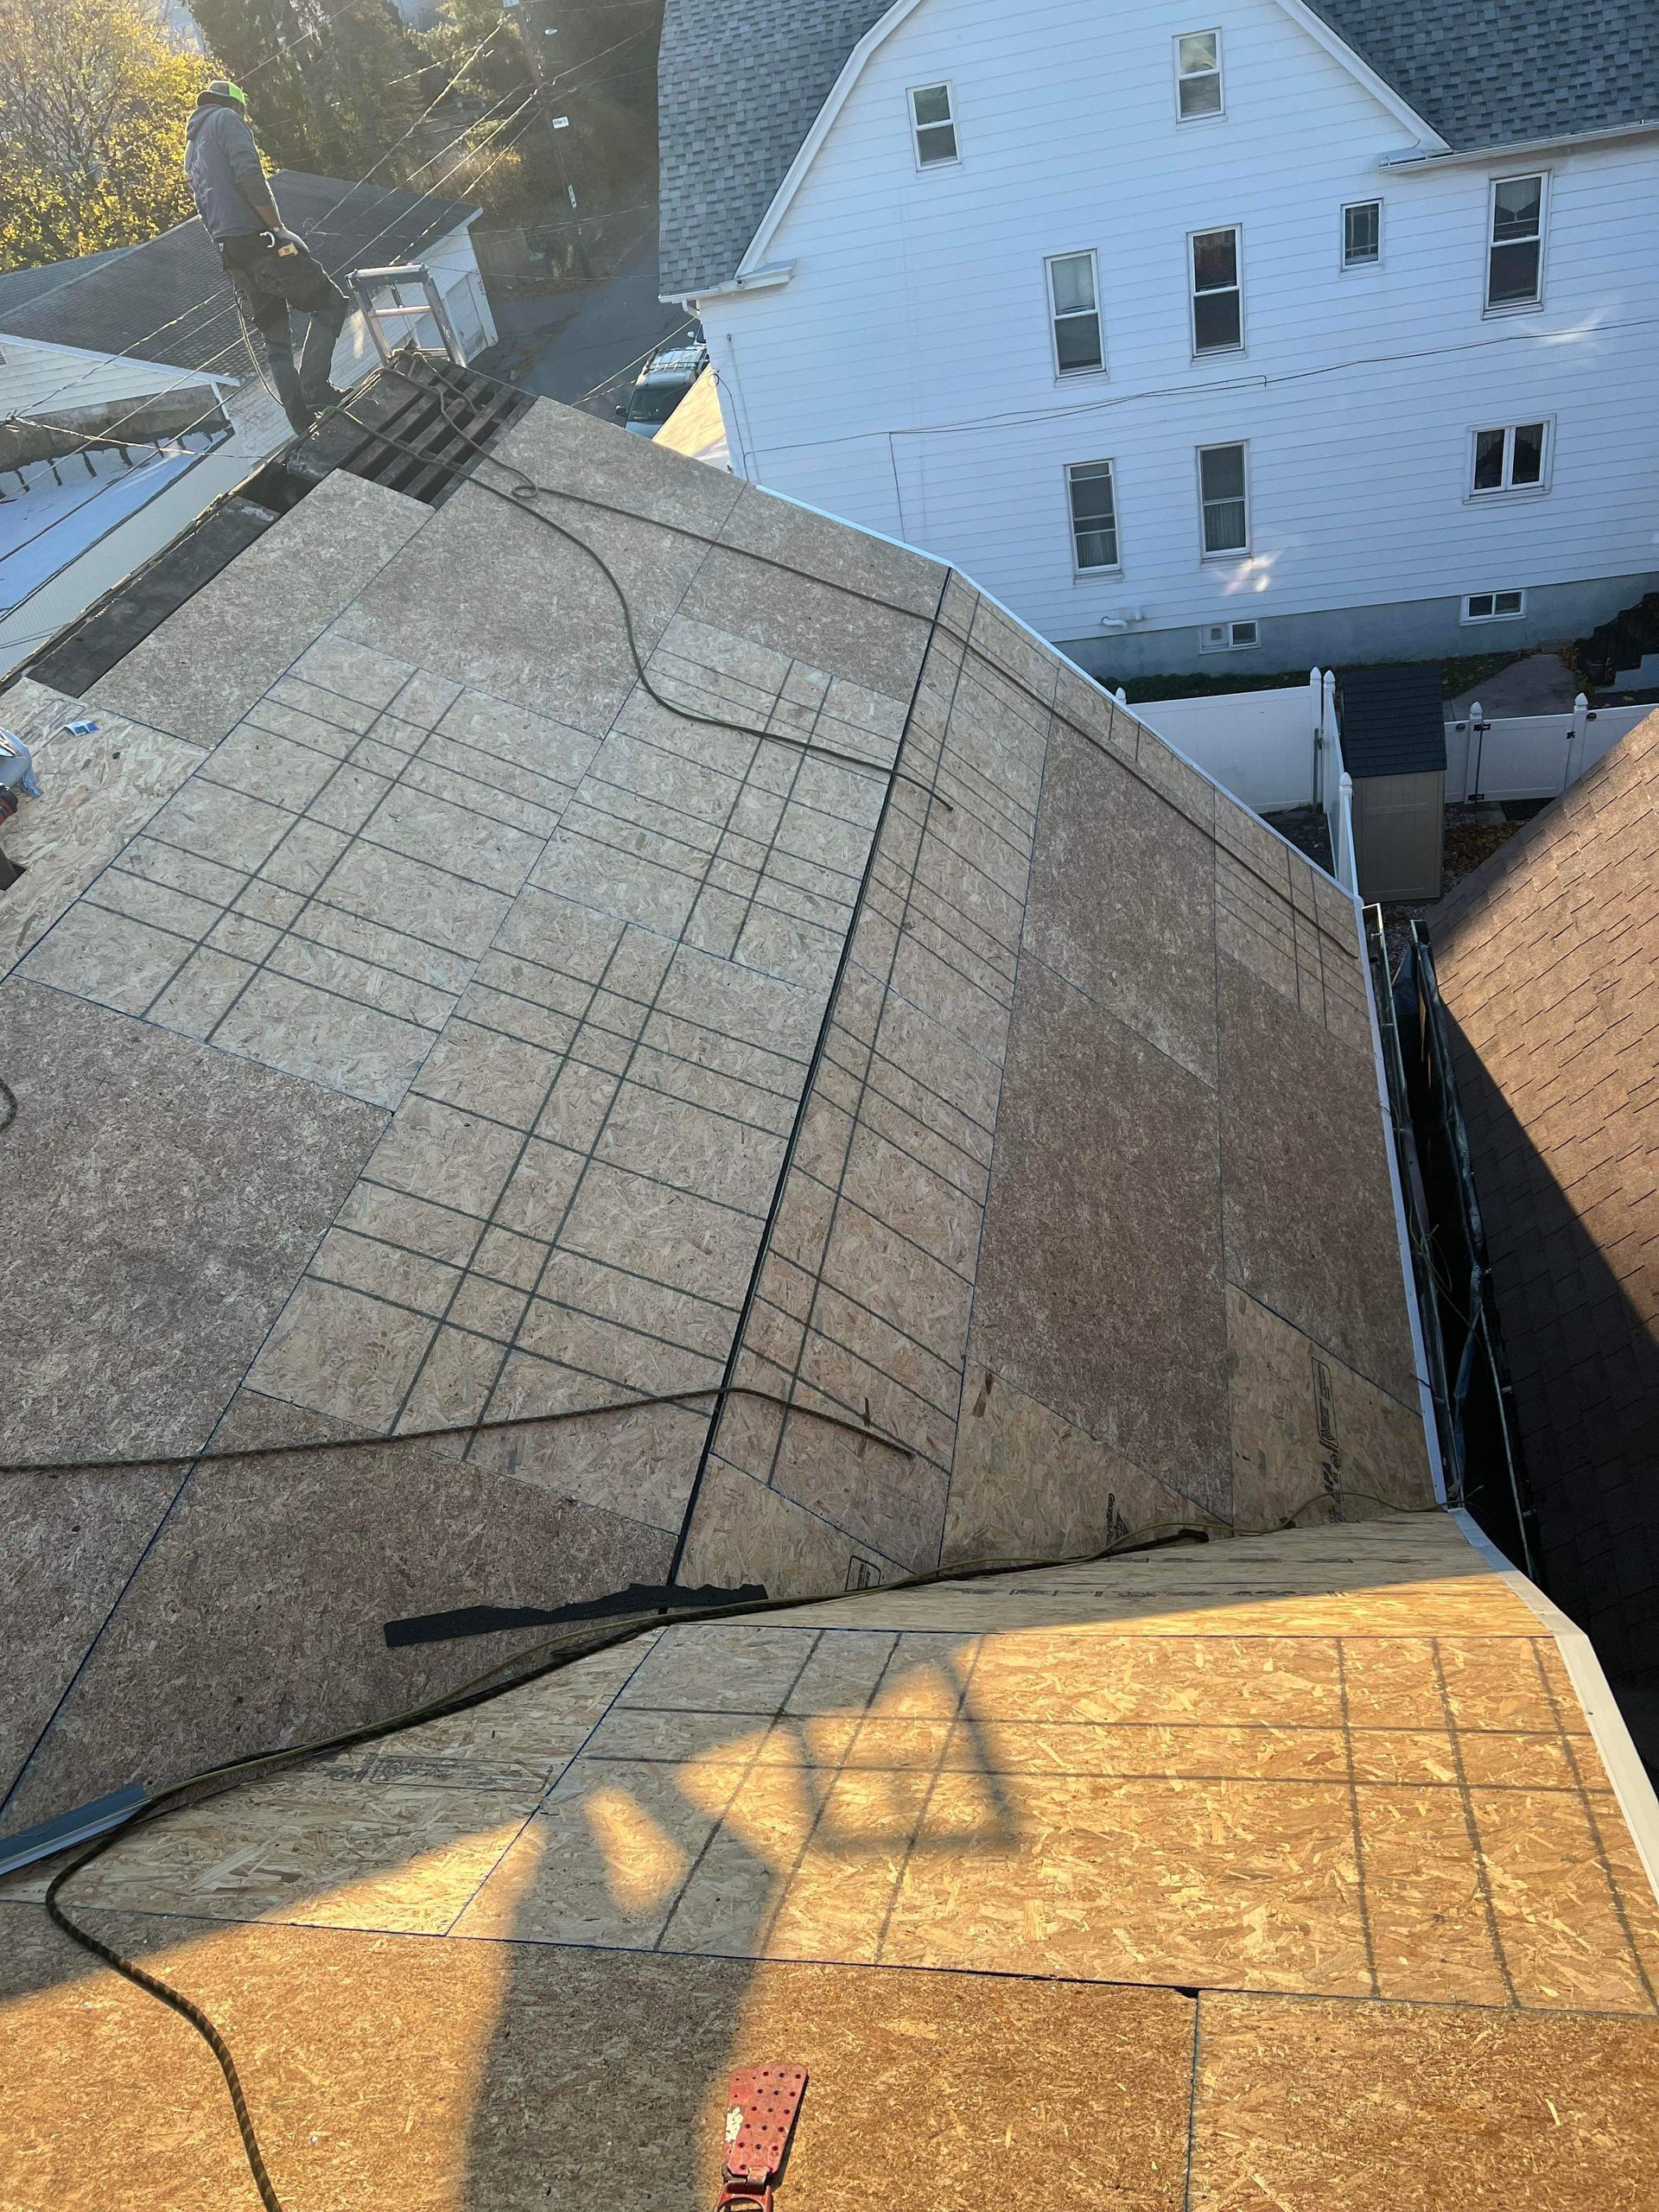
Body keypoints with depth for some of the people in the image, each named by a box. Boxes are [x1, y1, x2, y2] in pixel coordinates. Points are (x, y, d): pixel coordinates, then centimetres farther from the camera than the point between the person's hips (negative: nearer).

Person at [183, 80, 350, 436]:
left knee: (274, 337, 9)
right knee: (329, 302, -2)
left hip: (230, 253, 8)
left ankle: (302, 417, 3)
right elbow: (249, 175, -13)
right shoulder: (227, 119, 3)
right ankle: (313, 388, -15)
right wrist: (277, 226, -9)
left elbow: (204, 206, 26)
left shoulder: (191, 147, 29)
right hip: (256, 237, -8)